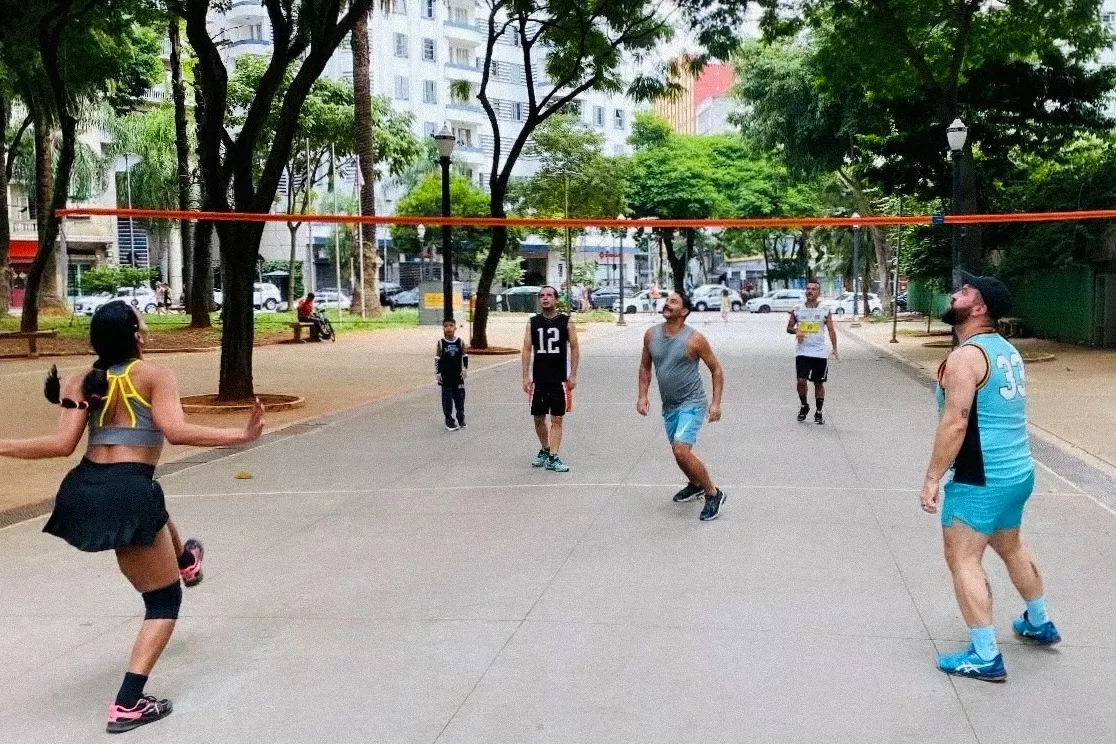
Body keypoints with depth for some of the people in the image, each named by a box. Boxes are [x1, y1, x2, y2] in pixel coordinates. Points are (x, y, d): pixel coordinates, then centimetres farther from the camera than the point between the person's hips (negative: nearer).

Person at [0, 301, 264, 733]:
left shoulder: (82, 383, 10)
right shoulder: (154, 376, -2)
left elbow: (63, 445, -2)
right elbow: (176, 432, -17)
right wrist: (241, 436, -16)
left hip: (82, 492, 6)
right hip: (126, 494, -6)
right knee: (164, 601, 9)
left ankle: (185, 561, 68)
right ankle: (127, 705, 0)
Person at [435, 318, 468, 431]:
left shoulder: (460, 342, -2)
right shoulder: (441, 343, -5)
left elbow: (465, 357, 5)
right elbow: (437, 359, -1)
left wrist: (465, 369, -3)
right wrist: (437, 373, -4)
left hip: (458, 375, 1)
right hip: (445, 377, -1)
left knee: (460, 397, 9)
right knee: (447, 398, 2)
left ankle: (461, 419, 23)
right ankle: (449, 421, 10)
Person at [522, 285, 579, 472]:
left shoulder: (566, 322, -1)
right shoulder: (533, 323, 4)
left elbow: (574, 348, 0)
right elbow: (527, 349, 3)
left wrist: (573, 375, -6)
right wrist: (525, 376, -3)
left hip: (560, 379, -2)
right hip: (538, 379, 2)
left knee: (557, 419, -1)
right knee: (538, 418, 10)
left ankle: (553, 458, 0)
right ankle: (545, 450, 31)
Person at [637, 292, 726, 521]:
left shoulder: (694, 339, -16)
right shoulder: (651, 334, -1)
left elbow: (716, 369, -7)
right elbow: (645, 367, 12)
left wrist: (716, 402, -13)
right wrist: (642, 395, 3)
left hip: (692, 403, -6)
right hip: (669, 405, 7)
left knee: (681, 451, -20)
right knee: (679, 452, 19)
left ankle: (713, 494, -4)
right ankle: (695, 485, 46)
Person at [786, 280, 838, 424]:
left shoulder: (825, 311, 1)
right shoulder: (797, 310, 4)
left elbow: (831, 330, 0)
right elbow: (789, 327, 11)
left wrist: (834, 349, -11)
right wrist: (796, 331, -12)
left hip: (820, 353, 0)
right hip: (802, 353, 0)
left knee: (819, 383, 6)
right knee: (801, 381, -10)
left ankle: (818, 412, 18)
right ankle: (804, 406, 15)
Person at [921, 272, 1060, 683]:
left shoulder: (965, 356, -19)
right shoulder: (1007, 350, 10)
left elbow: (955, 423, -25)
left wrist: (932, 478, -20)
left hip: (982, 479, -10)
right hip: (1018, 471, 10)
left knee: (963, 559, -2)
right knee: (1010, 546, 27)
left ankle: (985, 658, -1)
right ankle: (1039, 623, 44)